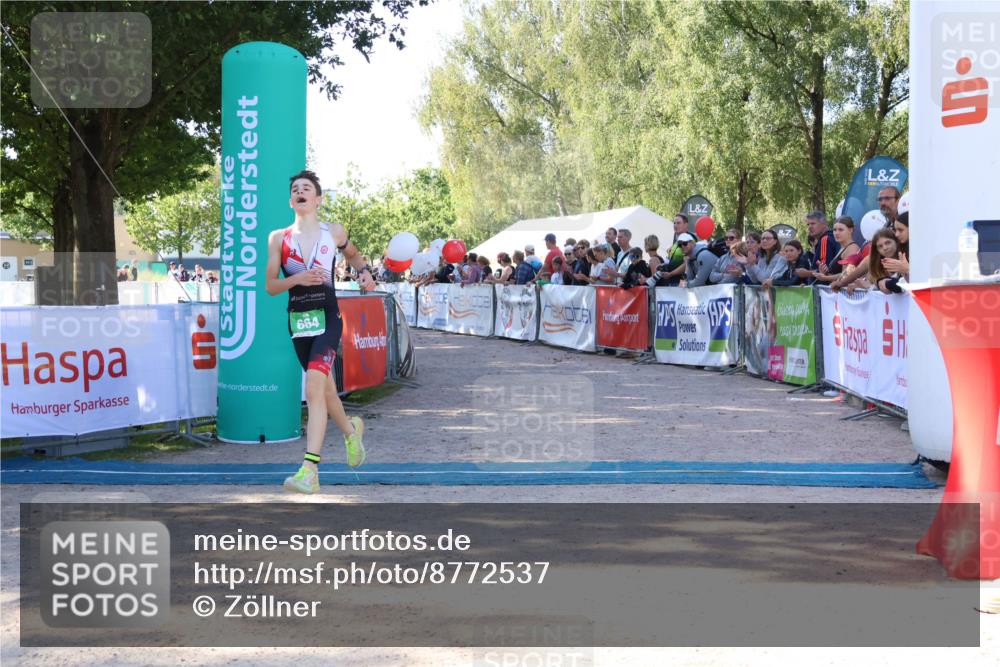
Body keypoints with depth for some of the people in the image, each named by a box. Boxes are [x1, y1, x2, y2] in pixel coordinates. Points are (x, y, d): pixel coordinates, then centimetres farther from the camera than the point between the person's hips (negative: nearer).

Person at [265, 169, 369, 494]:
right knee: (324, 388, 16)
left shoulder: (335, 233, 3)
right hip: (297, 319, 3)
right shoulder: (278, 238, 4)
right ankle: (351, 430, 47)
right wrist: (296, 279, -15)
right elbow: (270, 286, 3)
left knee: (314, 387, -20)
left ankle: (310, 470, -23)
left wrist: (364, 271, 4)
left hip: (327, 317, -3)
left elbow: (352, 254, 24)